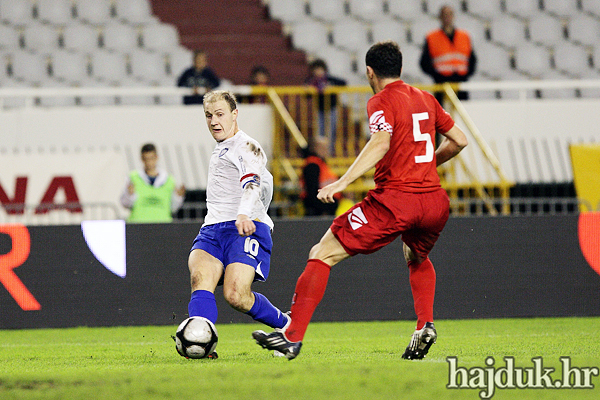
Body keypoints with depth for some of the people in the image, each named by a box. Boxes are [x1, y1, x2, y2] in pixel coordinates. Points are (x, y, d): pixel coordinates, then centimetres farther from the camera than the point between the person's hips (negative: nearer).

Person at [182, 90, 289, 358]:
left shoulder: (247, 147, -2)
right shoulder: (220, 149, 27)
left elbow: (252, 181, -23)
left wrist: (245, 215, -42)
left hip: (246, 228, -8)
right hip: (212, 229, 8)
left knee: (236, 296, -22)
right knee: (200, 278, -24)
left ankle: (286, 325, 5)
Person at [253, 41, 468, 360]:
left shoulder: (381, 102, -2)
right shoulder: (426, 99, 17)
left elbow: (381, 142, -21)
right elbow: (459, 140, 23)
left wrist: (342, 182, -27)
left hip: (395, 199, -6)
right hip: (435, 200, 6)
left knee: (323, 254, 1)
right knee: (417, 258, 37)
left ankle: (292, 337, -6)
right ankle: (425, 325, 14)